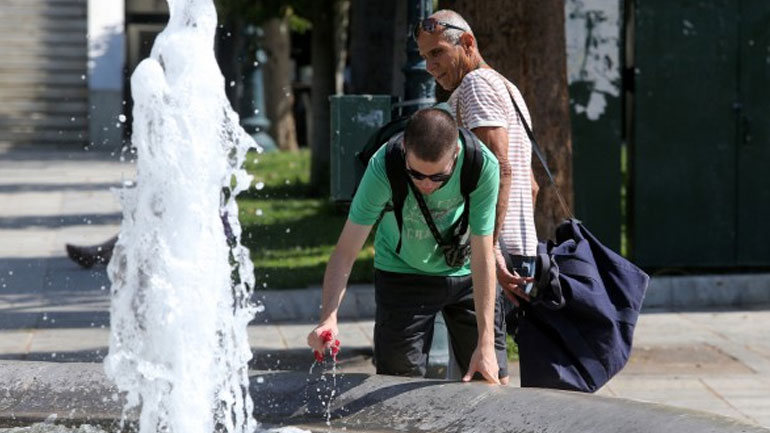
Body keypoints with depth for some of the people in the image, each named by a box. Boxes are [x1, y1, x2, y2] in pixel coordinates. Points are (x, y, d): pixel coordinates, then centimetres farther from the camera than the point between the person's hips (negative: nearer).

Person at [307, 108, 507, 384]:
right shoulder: (383, 167, -31)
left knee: (495, 384, 1)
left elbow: (483, 257, -24)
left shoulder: (483, 166, -30)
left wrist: (486, 343, -26)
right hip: (402, 275, -1)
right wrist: (328, 318, -45)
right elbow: (345, 252, -29)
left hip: (465, 272, 1)